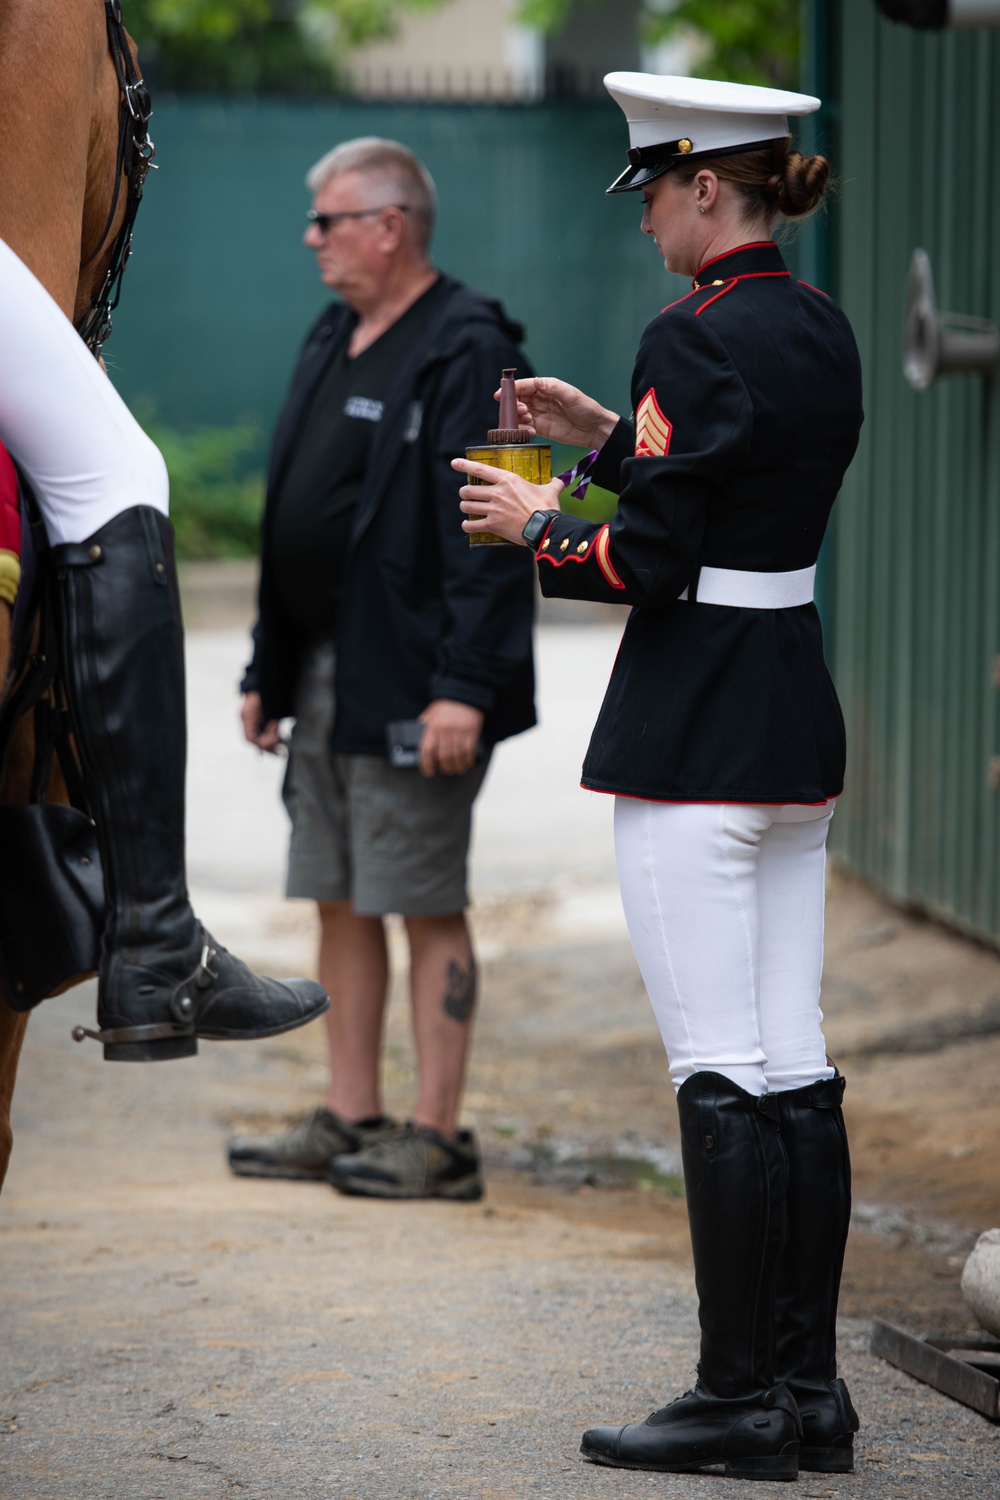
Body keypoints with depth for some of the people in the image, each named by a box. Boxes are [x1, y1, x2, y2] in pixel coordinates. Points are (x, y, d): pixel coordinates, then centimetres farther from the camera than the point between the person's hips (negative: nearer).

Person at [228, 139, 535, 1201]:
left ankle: (438, 1138, 1)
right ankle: (350, 1120, 19)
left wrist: (463, 688, -23)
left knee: (426, 908, -4)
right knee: (341, 904, 12)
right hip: (325, 675, 9)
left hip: (410, 689, -9)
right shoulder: (333, 343, 16)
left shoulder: (465, 352, -12)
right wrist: (267, 671, 18)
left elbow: (486, 538, -17)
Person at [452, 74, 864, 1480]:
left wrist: (536, 526, 0)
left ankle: (741, 1399, -1)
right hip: (798, 723, 9)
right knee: (796, 1064, 9)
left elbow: (647, 562, -17)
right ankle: (810, 1390, 13)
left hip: (691, 734, -9)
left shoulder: (694, 340, -15)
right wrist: (608, 435, 21)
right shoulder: (824, 331, 11)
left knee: (721, 1073, -5)